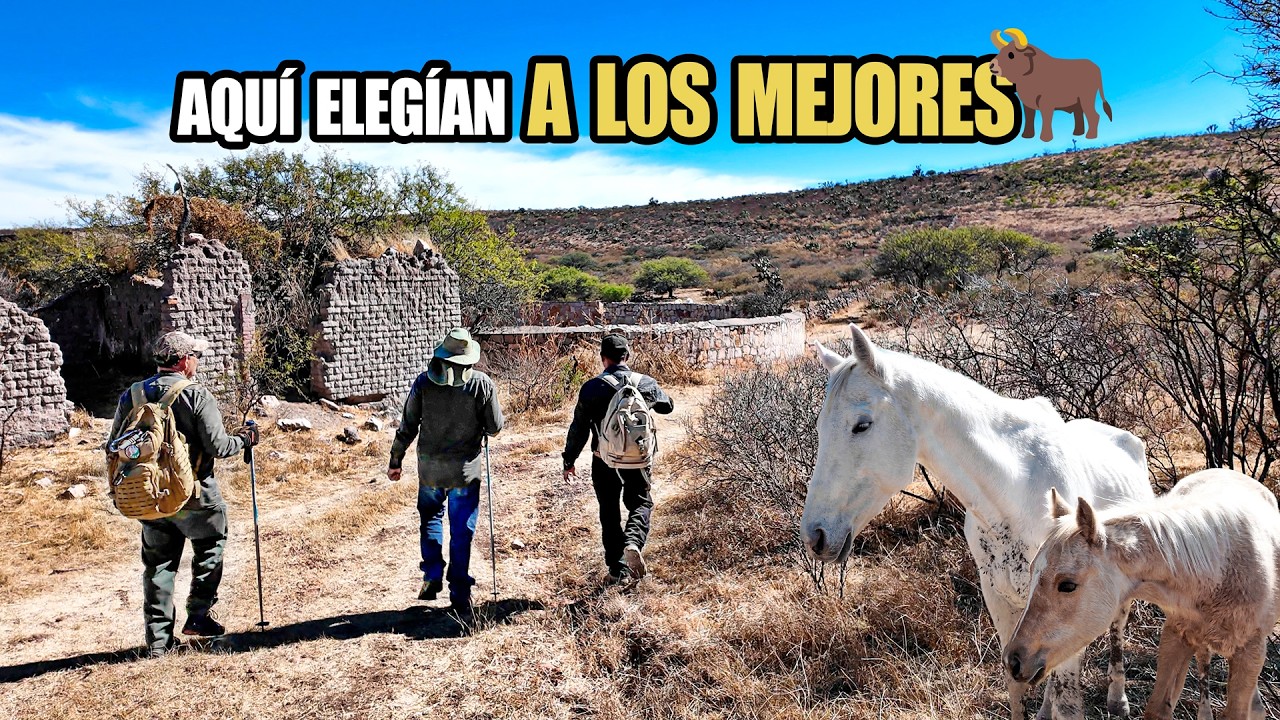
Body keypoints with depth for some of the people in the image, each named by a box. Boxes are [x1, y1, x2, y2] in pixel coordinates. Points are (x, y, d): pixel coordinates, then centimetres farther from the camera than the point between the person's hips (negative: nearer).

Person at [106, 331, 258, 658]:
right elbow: (217, 446, -15)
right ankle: (199, 614, 16)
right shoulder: (197, 396, -13)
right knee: (210, 544, 20)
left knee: (158, 563, 13)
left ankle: (158, 639, 17)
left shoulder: (131, 396, 4)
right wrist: (244, 439, 3)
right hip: (193, 495, -5)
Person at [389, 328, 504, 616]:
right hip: (466, 470, -1)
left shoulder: (424, 382, -6)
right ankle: (460, 596, 12)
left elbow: (407, 427, -2)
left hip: (430, 467, 1)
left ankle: (433, 575, 19)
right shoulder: (483, 384, -9)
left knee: (430, 516, 26)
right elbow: (495, 427, -3)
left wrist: (395, 461, 10)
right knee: (461, 532, 8)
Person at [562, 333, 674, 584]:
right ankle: (633, 542, -11)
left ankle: (618, 569, 17)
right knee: (641, 504, 18)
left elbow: (579, 428, -6)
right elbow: (667, 406, 16)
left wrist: (569, 461, 6)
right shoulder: (646, 383, -4)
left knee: (610, 514, 13)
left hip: (605, 462, -1)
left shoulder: (591, 388, -10)